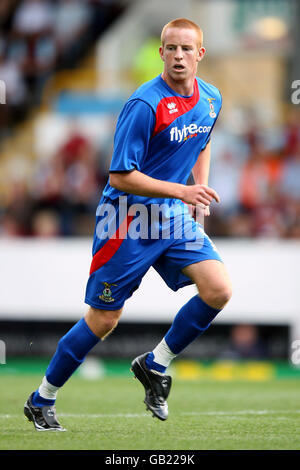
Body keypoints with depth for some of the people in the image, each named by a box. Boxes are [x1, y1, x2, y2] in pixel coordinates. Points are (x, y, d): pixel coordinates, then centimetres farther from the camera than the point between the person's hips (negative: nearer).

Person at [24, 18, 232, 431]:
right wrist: (181, 191, -26)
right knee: (103, 321, 1)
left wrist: (201, 190, 10)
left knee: (219, 289, -14)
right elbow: (121, 177, -21)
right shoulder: (145, 105, -21)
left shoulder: (211, 99, 3)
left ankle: (155, 366, 7)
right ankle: (42, 400, 20)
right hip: (128, 219, -6)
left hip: (175, 218, 6)